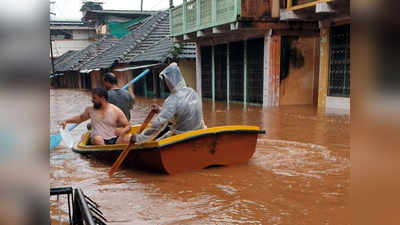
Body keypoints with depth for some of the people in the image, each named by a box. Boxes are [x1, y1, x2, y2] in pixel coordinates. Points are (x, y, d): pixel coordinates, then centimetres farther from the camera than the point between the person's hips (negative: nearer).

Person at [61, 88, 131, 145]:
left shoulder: (116, 111, 4)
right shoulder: (90, 110, 14)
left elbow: (128, 126, 4)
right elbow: (80, 118, 33)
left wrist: (122, 131, -18)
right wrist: (66, 121, 20)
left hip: (114, 141, -1)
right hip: (96, 141, 1)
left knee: (128, 137, -31)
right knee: (97, 138, -36)